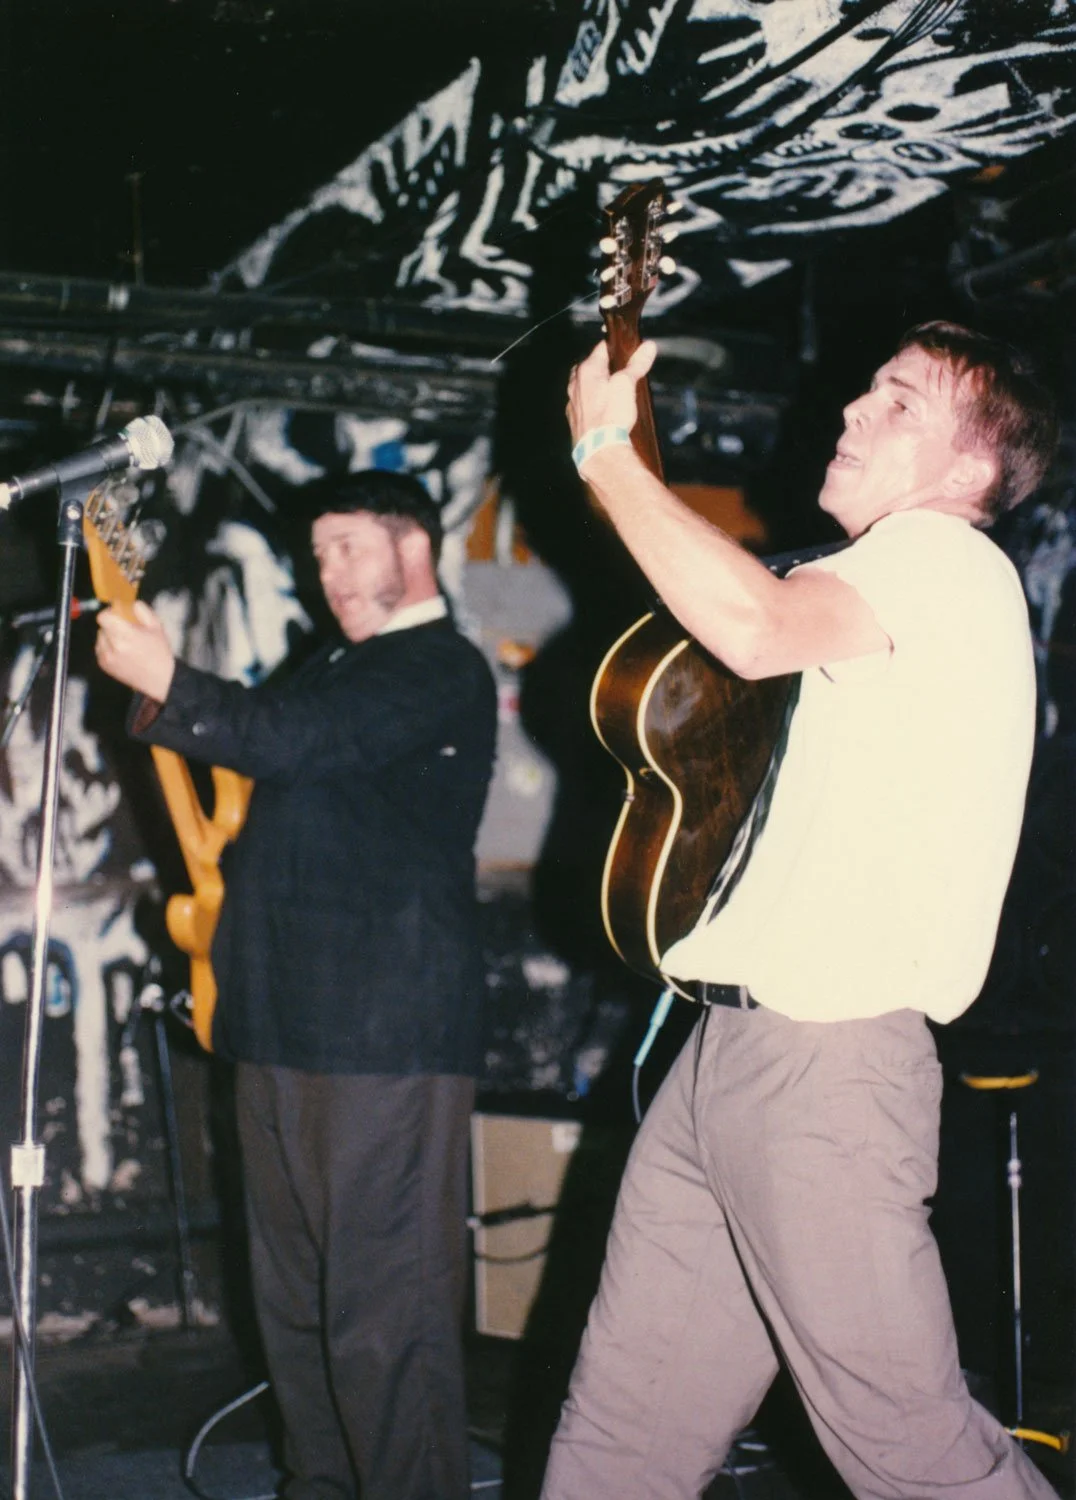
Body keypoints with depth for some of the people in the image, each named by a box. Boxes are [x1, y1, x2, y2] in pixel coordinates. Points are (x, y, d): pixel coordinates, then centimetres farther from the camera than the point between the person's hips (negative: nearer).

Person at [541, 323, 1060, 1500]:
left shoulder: (949, 562, -10)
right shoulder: (865, 587, 21)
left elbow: (757, 628, -28)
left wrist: (605, 450, -16)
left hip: (827, 1060, -9)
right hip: (726, 1046, 9)